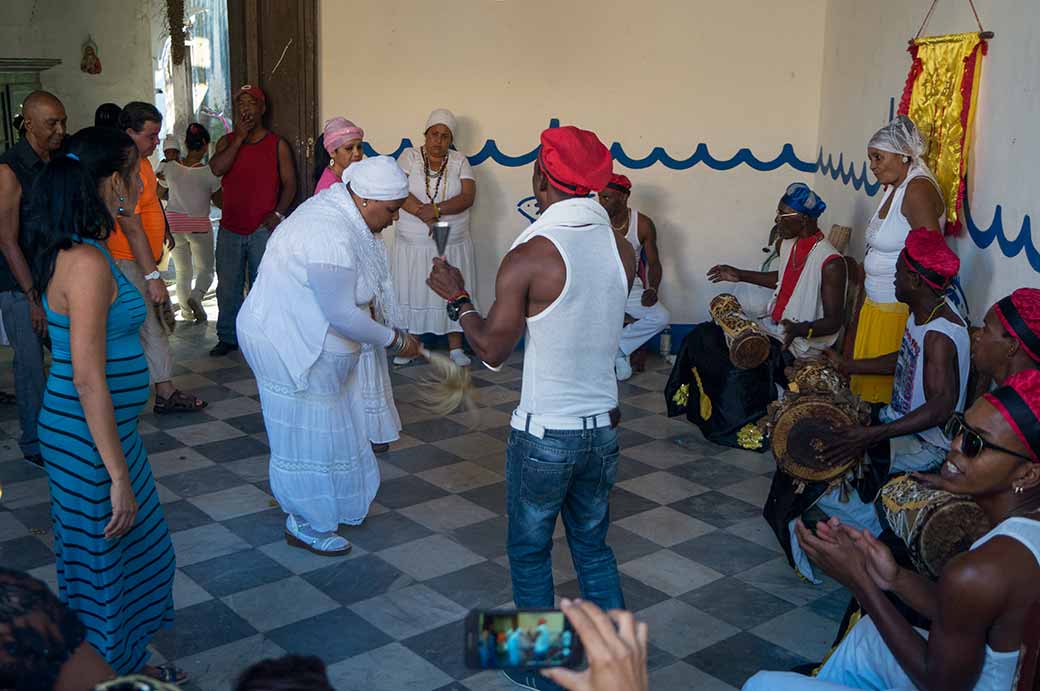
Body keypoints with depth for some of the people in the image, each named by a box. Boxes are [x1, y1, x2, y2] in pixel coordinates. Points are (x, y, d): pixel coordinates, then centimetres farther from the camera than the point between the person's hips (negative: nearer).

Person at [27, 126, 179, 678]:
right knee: (104, 564, 7)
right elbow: (88, 379, -25)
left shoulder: (77, 251, 6)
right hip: (89, 439, -10)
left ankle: (127, 665, 40)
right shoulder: (87, 263, -23)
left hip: (106, 427, 10)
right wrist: (118, 476, -23)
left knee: (136, 551, 23)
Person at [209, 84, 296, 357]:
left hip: (263, 229, -3)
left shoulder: (277, 144, 3)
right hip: (230, 229, 3)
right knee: (228, 287, 8)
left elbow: (289, 183, 2)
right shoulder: (227, 141, 9)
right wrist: (240, 138, -11)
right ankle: (228, 337, 20)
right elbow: (216, 169, -10)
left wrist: (278, 214, -10)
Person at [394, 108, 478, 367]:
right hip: (413, 244, 0)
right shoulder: (409, 156, 0)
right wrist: (426, 216, -25)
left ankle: (455, 347, 16)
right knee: (412, 292, 6)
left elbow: (468, 197, -11)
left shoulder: (459, 161, 2)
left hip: (454, 244, 1)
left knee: (452, 292, 5)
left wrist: (436, 209, -24)